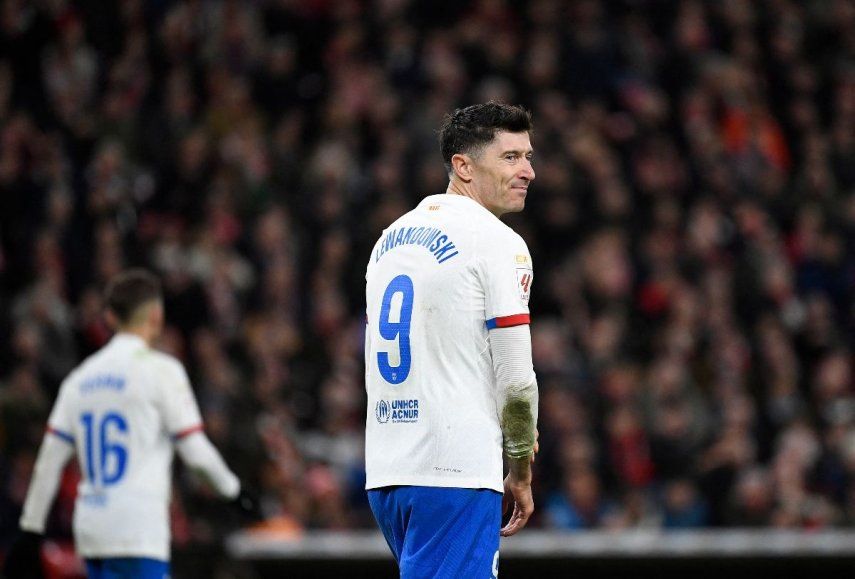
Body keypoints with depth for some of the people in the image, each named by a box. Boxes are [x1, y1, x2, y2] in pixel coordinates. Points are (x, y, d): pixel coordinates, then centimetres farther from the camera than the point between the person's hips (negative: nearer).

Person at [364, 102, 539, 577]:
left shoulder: (391, 239, 17)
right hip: (456, 471, -8)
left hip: (386, 470, 8)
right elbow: (516, 380, -10)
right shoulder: (498, 242, -7)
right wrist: (521, 473, 5)